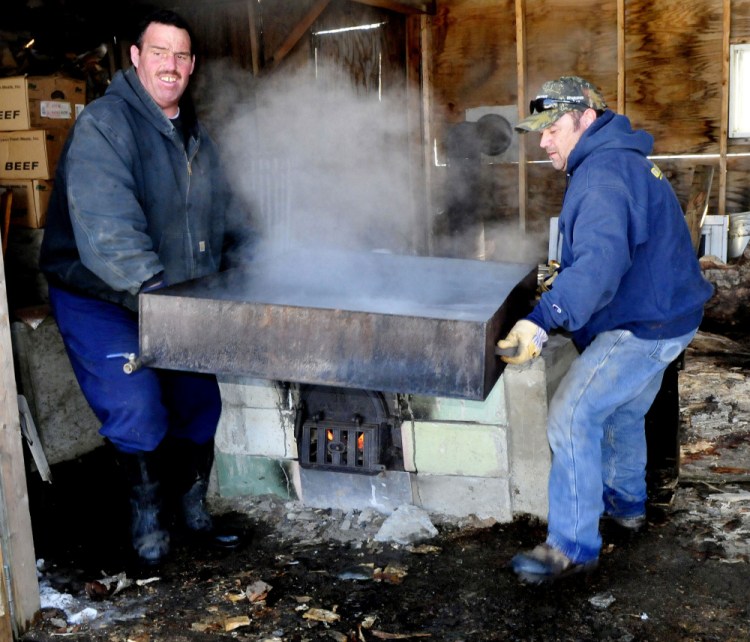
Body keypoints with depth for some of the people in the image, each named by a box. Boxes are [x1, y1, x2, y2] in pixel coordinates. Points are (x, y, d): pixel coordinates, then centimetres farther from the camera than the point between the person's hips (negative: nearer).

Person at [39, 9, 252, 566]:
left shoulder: (196, 136, 10)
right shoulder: (104, 124, -17)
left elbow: (225, 211, 20)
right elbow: (104, 221, -31)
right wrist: (148, 284, -41)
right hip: (100, 300, -7)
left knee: (199, 401, 10)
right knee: (137, 411, -15)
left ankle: (192, 506, 32)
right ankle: (148, 515, 12)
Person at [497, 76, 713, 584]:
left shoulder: (603, 174, -23)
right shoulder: (623, 160, 13)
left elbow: (601, 259, -40)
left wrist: (544, 320, -49)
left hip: (643, 325, -11)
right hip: (662, 313, 11)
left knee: (572, 416, -14)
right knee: (624, 411, 26)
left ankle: (573, 546, -8)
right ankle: (626, 503, 45)